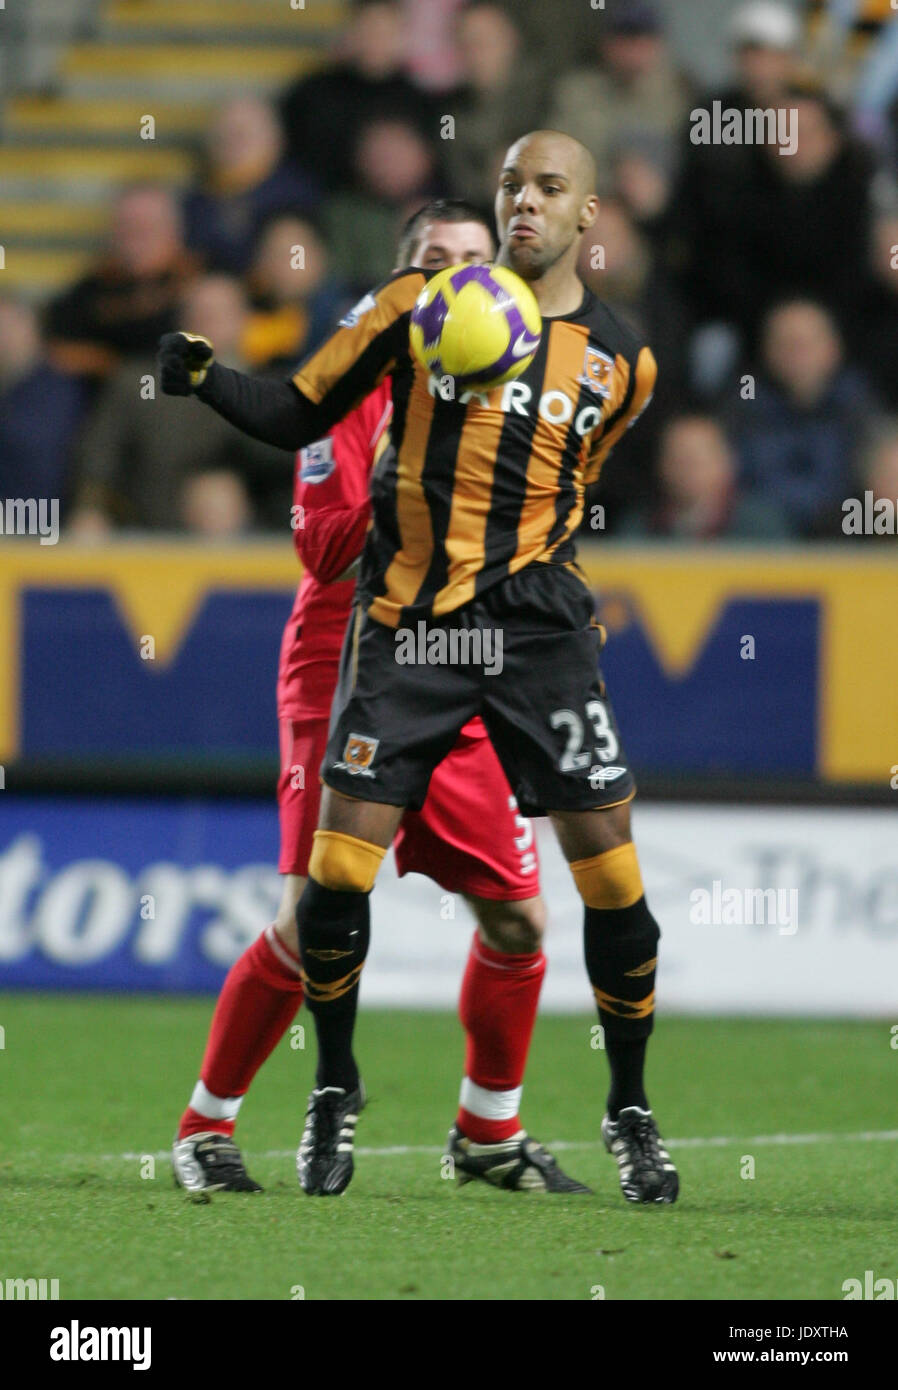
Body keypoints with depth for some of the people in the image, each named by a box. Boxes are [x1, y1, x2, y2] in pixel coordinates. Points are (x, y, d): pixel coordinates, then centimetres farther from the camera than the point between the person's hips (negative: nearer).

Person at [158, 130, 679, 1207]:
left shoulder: (619, 359, 7)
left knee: (611, 868, -5)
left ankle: (629, 1113, 12)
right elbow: (300, 416, 4)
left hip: (537, 622, 1)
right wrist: (204, 379, -11)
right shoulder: (417, 306, 1)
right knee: (338, 865, -7)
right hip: (407, 620, -1)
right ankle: (335, 1094, 15)